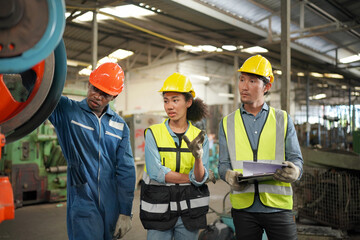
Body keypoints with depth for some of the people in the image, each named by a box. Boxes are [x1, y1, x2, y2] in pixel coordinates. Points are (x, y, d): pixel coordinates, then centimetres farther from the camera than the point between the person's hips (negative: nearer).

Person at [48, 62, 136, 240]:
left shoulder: (120, 126, 5)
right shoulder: (66, 110, -1)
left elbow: (126, 170, 3)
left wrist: (125, 212, 1)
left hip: (112, 205, 3)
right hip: (83, 203, -3)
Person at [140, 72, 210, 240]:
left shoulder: (200, 137, 1)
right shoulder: (153, 133, -3)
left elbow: (200, 180, -7)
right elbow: (155, 172, -14)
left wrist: (198, 157, -26)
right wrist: (190, 178, -10)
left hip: (190, 209, 2)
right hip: (158, 208, -1)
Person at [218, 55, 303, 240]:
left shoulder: (283, 120, 7)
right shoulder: (227, 123, 9)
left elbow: (296, 159, 5)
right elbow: (223, 164, 7)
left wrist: (294, 171, -18)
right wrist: (229, 176, -16)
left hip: (278, 205, 0)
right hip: (243, 206, 1)